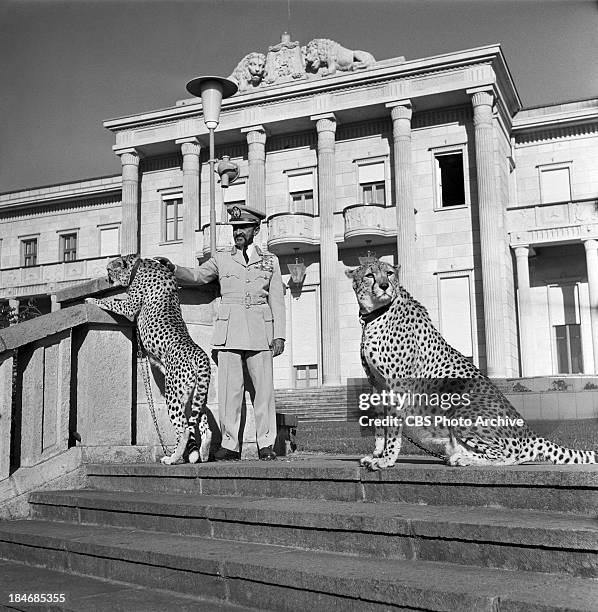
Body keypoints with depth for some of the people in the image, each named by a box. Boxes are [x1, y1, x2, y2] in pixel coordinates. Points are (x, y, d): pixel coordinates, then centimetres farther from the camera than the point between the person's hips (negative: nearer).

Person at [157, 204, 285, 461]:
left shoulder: (270, 261, 14)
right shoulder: (221, 258, 15)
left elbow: (277, 300, 11)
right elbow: (196, 276, 6)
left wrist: (279, 334, 3)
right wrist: (173, 268, -12)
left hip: (260, 331, 0)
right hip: (229, 331, 0)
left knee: (264, 387, -2)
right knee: (229, 387, -3)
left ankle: (266, 444, 5)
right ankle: (230, 444, 2)